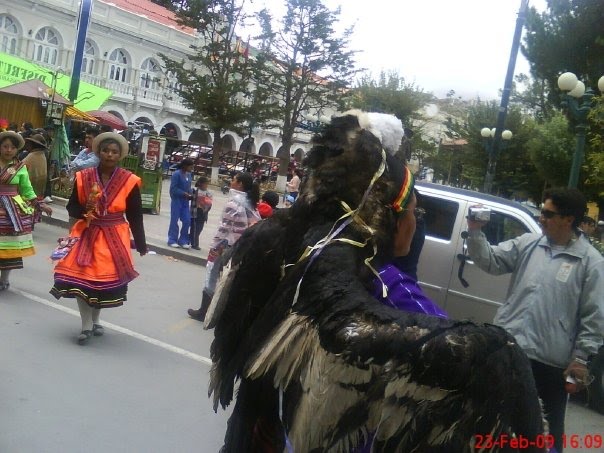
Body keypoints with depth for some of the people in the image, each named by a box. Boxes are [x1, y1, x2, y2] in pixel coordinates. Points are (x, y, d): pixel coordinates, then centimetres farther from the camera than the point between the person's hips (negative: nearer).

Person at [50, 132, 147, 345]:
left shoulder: (129, 181, -7)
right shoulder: (83, 177, -4)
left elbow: (135, 216, -2)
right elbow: (72, 207, 5)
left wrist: (141, 244, 0)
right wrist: (84, 210, -18)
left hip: (114, 238, -1)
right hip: (87, 235, 1)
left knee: (105, 279, 7)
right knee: (82, 277, -4)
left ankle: (95, 320, 31)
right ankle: (86, 325, 9)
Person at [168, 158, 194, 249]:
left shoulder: (189, 175, 7)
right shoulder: (176, 174, -14)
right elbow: (173, 189, -16)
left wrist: (190, 194, -2)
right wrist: (184, 194, -20)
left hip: (185, 201, 7)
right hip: (177, 200, -7)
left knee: (187, 221, 4)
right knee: (174, 221, 2)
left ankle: (183, 241, 15)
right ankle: (172, 240, 11)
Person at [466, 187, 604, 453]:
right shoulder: (527, 243, 6)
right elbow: (491, 261, 3)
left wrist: (580, 358, -7)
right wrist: (475, 232, -12)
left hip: (550, 361, -3)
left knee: (547, 427, 10)